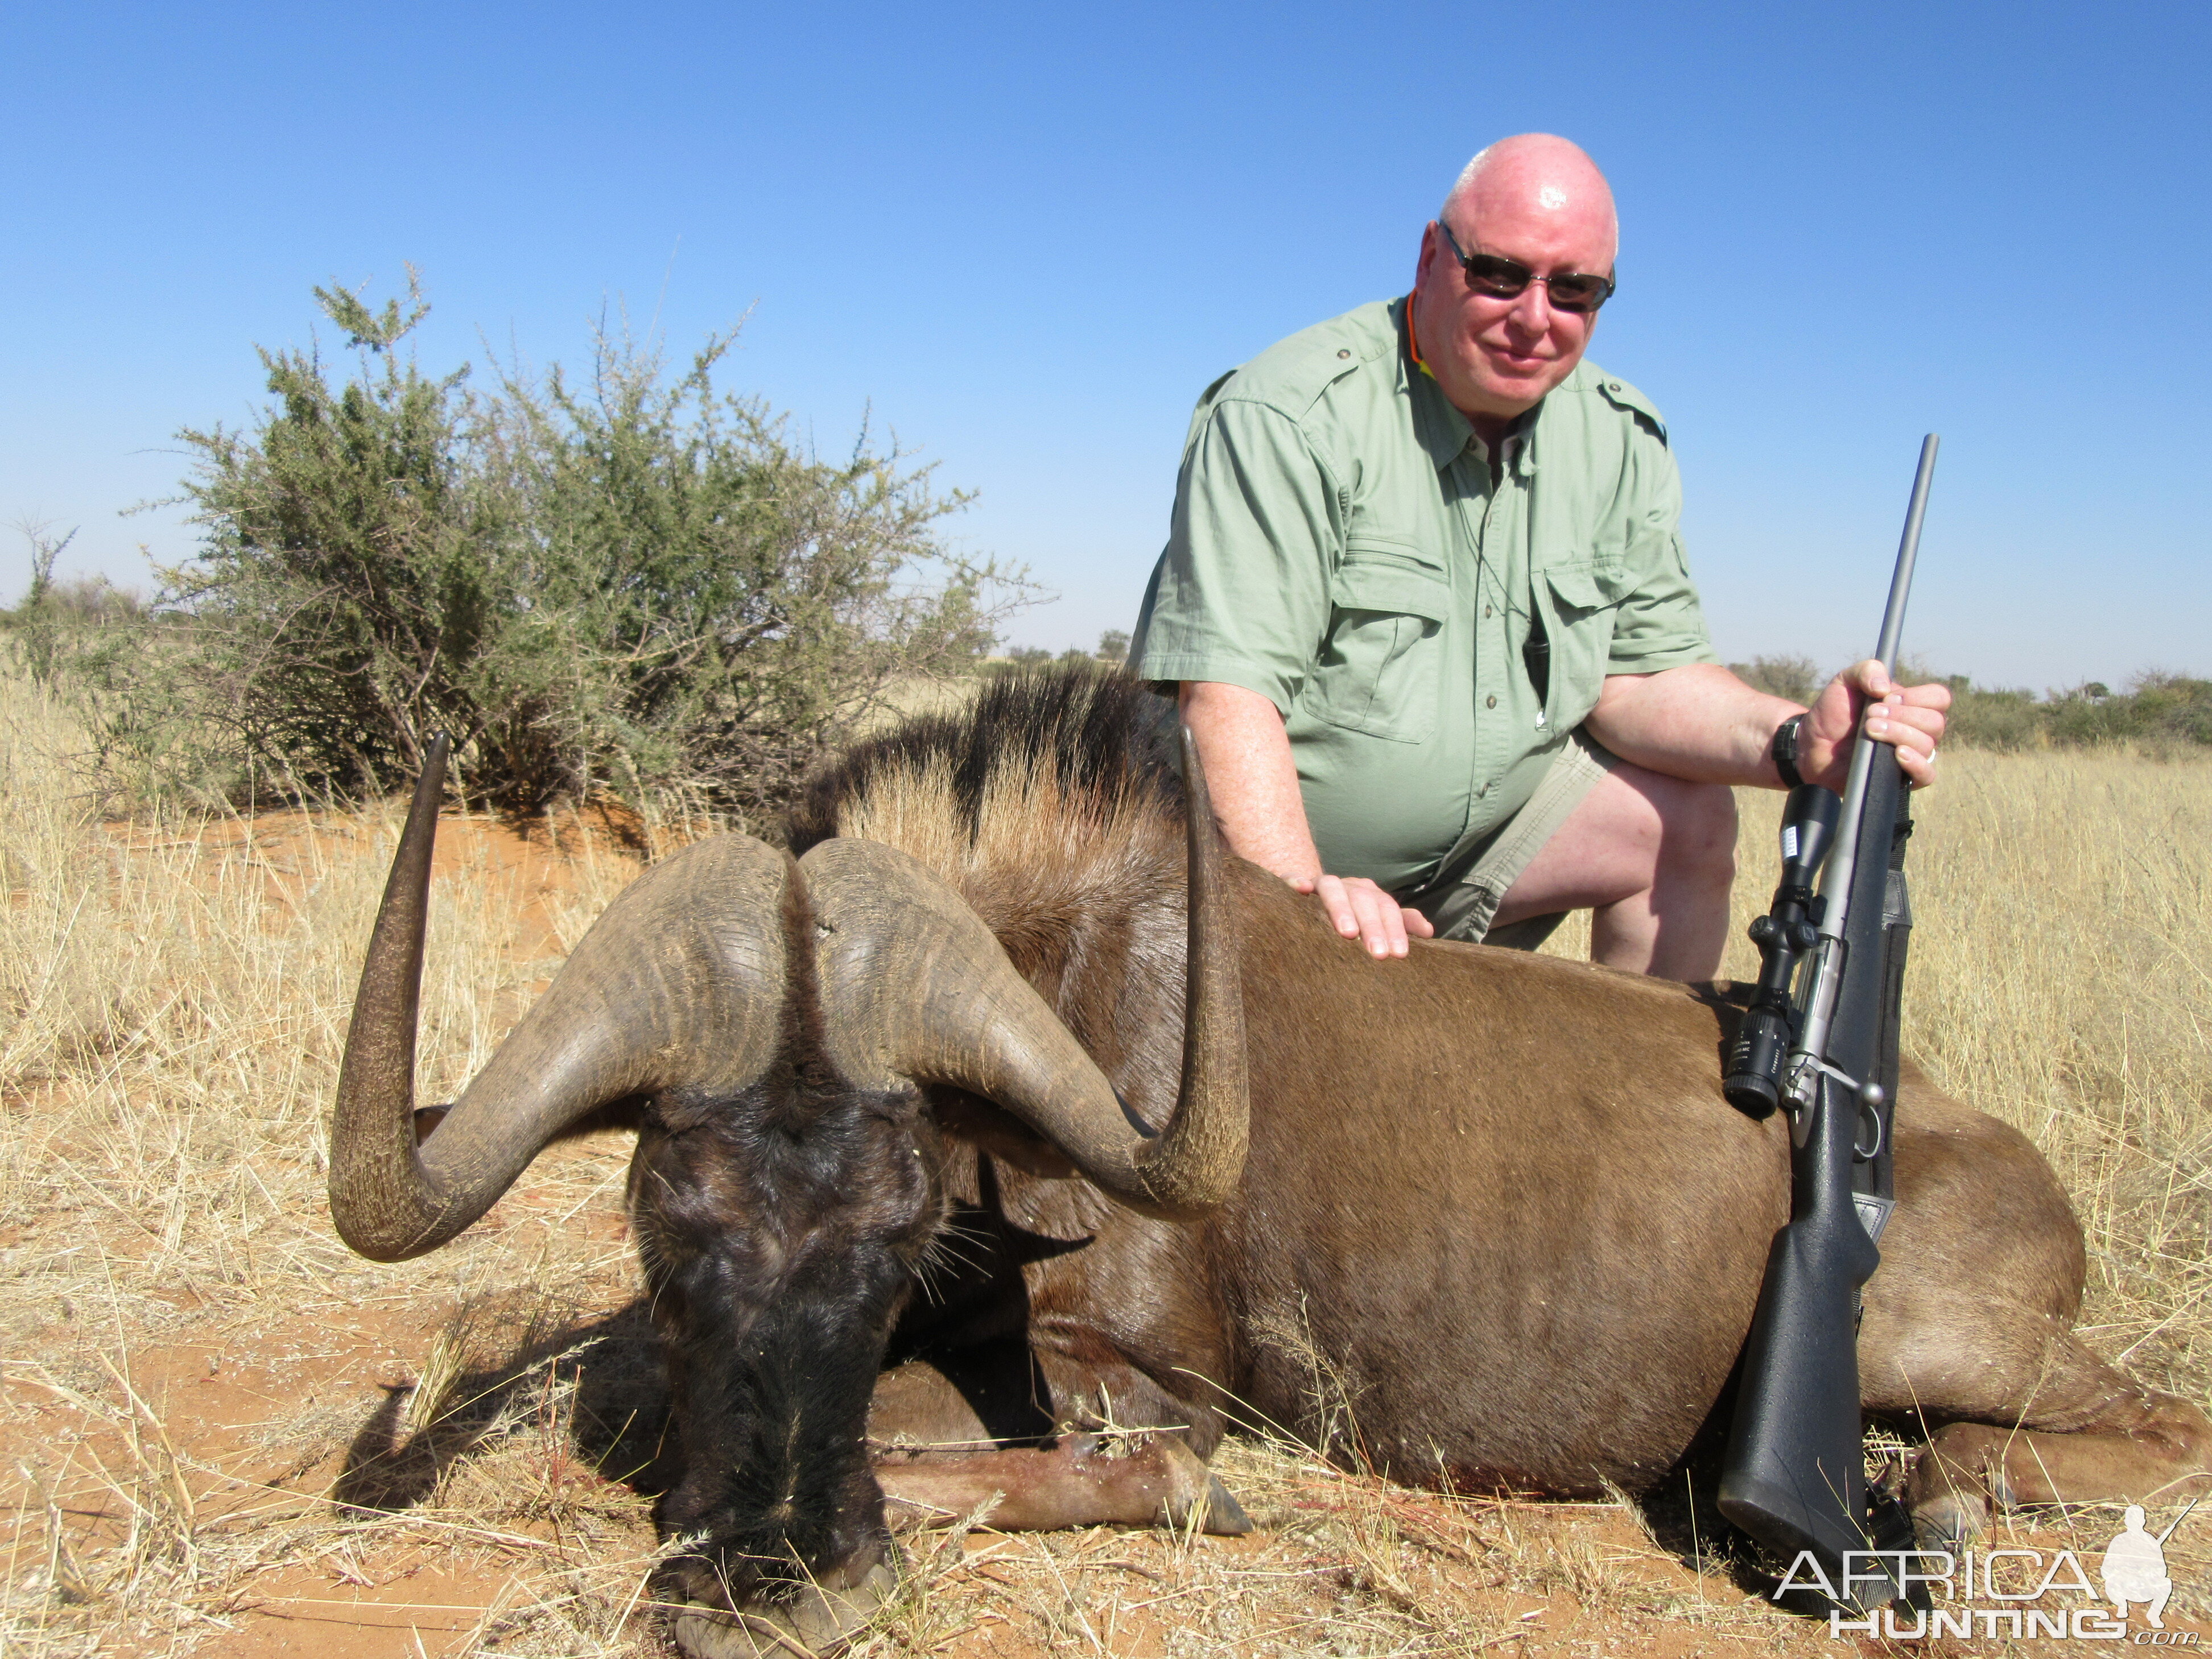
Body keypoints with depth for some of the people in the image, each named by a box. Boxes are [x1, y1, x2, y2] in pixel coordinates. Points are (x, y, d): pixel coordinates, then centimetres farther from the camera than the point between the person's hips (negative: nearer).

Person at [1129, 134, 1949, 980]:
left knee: (1691, 819, -3)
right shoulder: (1294, 417, -20)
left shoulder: (1620, 439, 1)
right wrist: (1302, 898, -42)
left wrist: (1797, 741, -19)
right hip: (1257, 843, -6)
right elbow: (1229, 689, -28)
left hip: (1480, 821, 7)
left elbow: (1644, 672, 1)